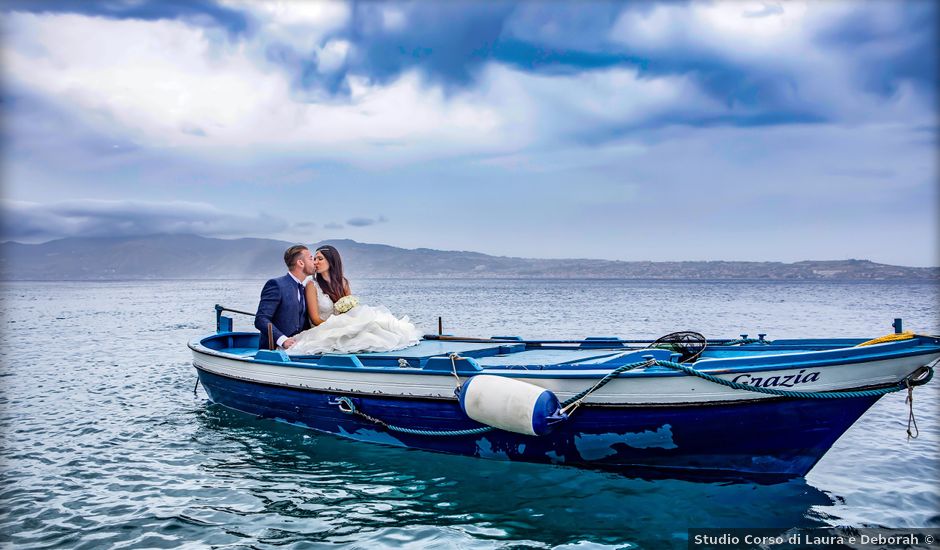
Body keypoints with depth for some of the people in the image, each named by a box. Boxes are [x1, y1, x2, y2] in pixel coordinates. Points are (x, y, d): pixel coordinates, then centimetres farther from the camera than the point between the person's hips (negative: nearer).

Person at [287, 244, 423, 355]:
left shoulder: (342, 282, 11)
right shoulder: (312, 284, -4)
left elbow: (354, 307, 13)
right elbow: (315, 318, -9)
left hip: (343, 326, 5)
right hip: (324, 330, -5)